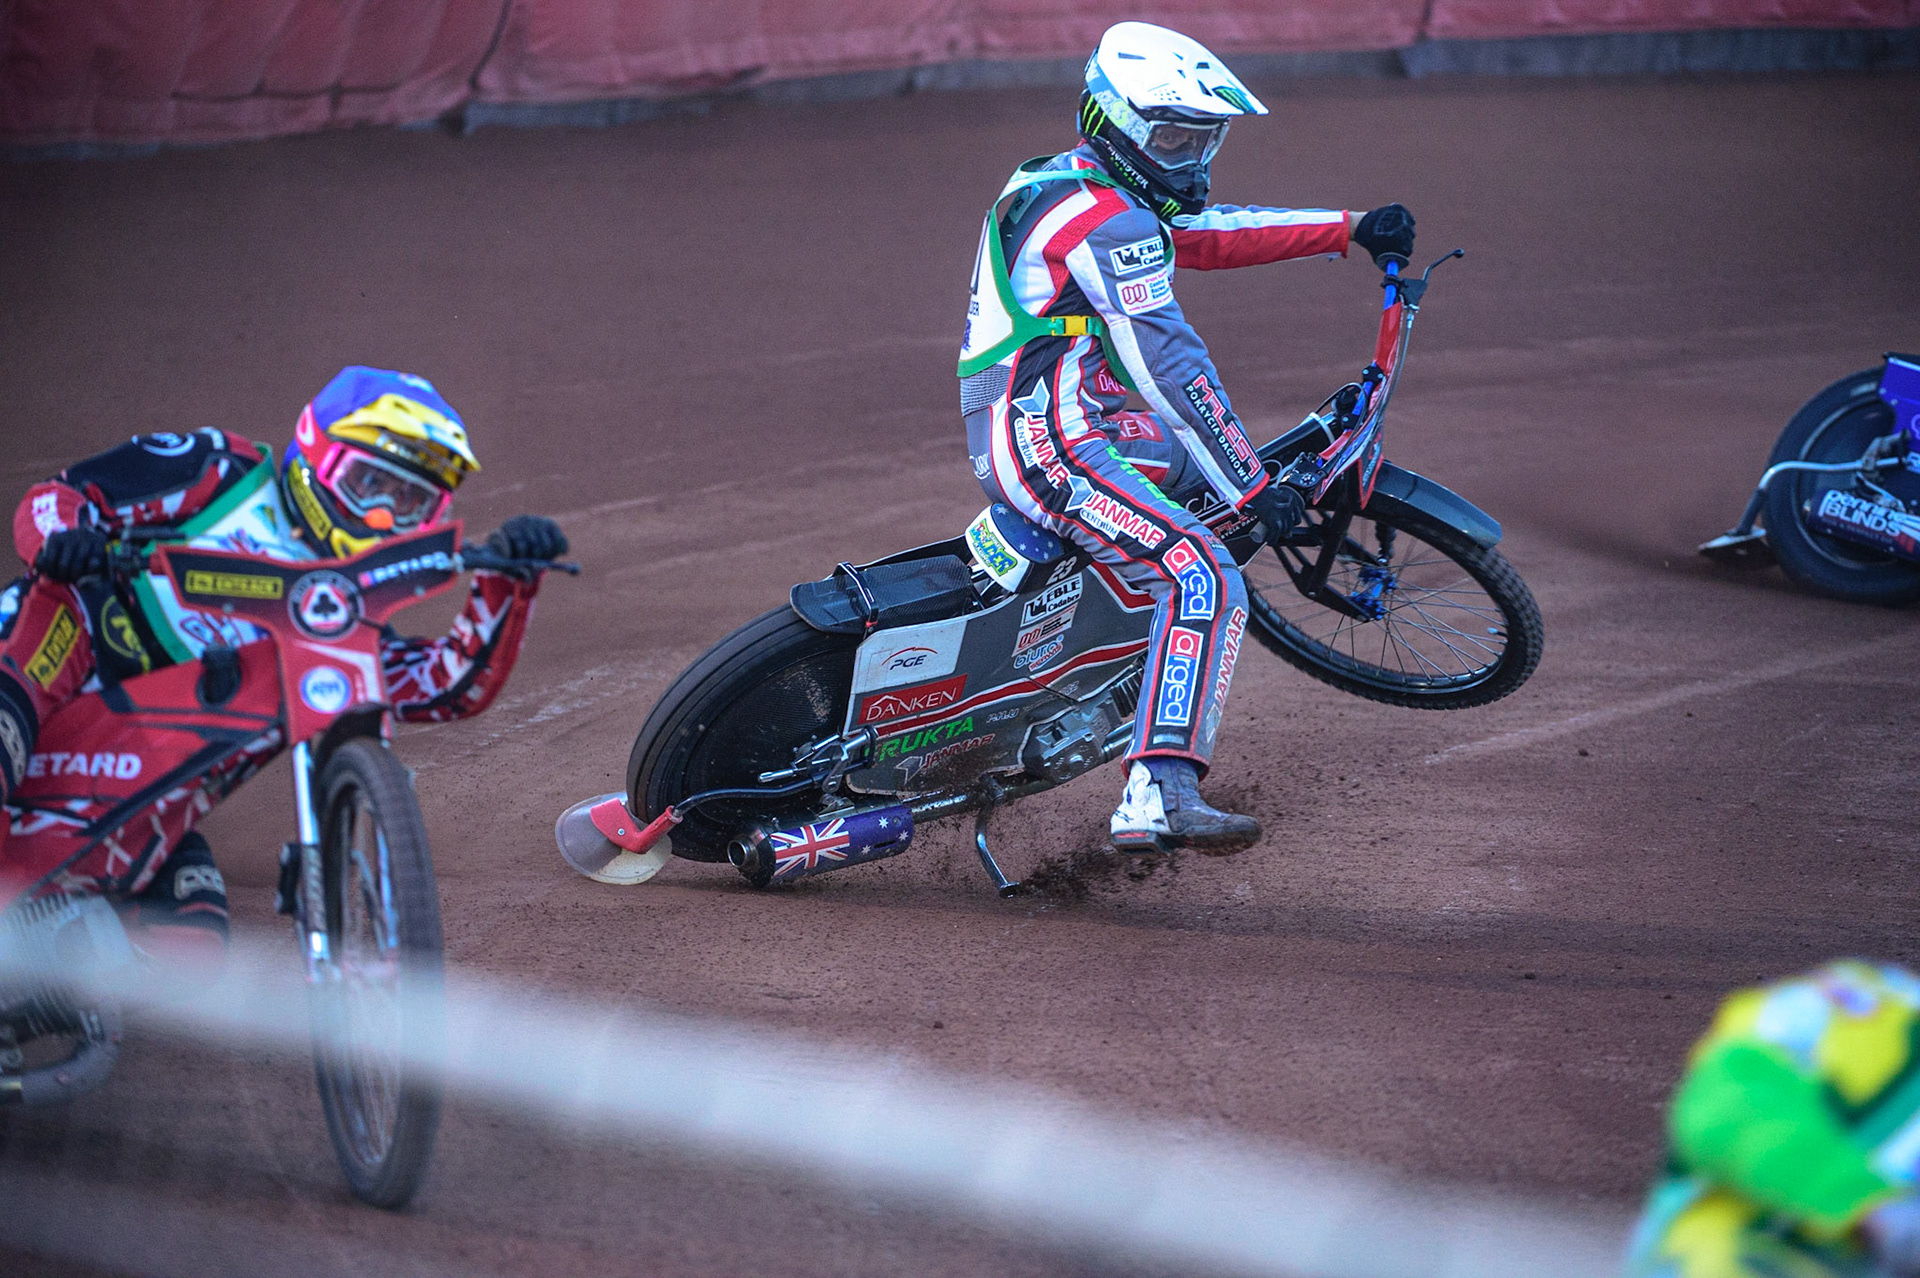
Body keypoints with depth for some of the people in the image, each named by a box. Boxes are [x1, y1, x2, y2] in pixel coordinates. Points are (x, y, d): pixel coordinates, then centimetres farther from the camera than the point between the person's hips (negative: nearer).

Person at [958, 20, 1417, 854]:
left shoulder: (1063, 185, 17)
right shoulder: (1110, 225, -15)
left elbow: (1206, 231, 24)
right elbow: (1171, 369, -18)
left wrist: (1351, 230, 19)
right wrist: (1252, 491, -14)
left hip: (1022, 429, 11)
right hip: (1054, 446, -11)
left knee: (1203, 464, 31)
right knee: (1206, 583, -25)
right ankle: (1156, 799, -37)